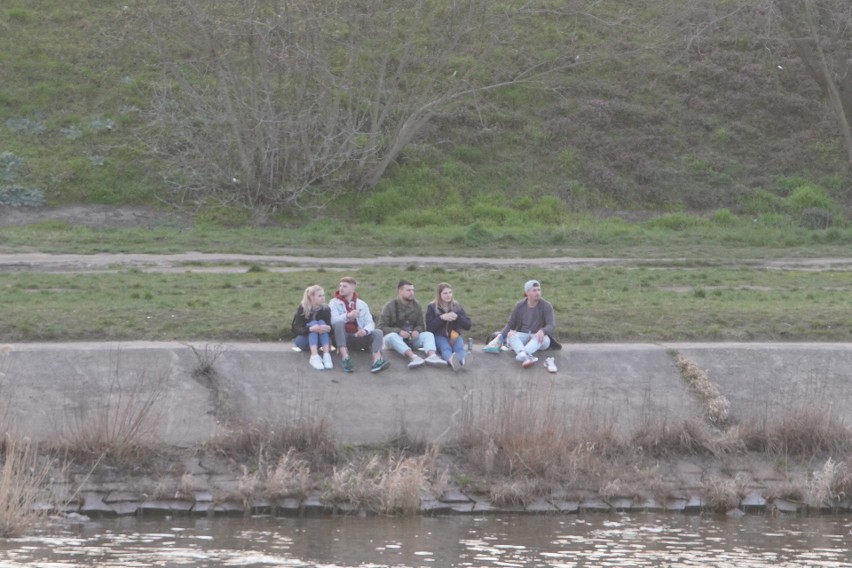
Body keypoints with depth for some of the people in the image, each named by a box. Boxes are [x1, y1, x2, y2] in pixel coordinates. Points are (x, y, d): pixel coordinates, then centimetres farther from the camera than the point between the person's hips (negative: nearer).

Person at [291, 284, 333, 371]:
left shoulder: (326, 309, -7)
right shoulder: (302, 309, -16)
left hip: (319, 341, 2)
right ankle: (314, 357, -49)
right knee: (313, 323, -29)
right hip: (303, 339, -2)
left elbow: (330, 326, -15)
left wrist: (328, 328, -41)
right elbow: (297, 329, -24)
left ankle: (326, 355, -44)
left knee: (322, 323, -25)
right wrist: (310, 329, -44)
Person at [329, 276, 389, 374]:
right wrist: (347, 316, -32)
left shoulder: (362, 304, 13)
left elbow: (370, 322, 3)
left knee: (378, 332, -22)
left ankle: (377, 361, -50)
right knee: (339, 324, -32)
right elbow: (333, 320, -14)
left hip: (359, 336, 2)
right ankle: (345, 358, -45)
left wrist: (365, 330, -21)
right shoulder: (334, 303, 5)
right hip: (343, 337, -2)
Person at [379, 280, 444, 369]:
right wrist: (399, 331, -24)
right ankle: (412, 356, -61)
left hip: (411, 338, 4)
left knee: (428, 334, -22)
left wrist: (417, 331, -14)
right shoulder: (390, 306, -4)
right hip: (396, 336, -4)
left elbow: (420, 325, 12)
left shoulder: (416, 305, 7)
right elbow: (382, 328, -9)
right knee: (392, 336, -38)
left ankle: (432, 355, -54)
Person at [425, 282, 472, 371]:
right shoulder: (432, 307, 5)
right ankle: (451, 360, -74)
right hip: (439, 336, -2)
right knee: (446, 348, -38)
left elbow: (468, 326, 5)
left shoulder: (457, 307, 12)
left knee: (459, 348, -34)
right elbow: (430, 328, -4)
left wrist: (457, 317, -13)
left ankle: (462, 360, -71)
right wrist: (442, 318, -17)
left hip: (455, 336, 2)